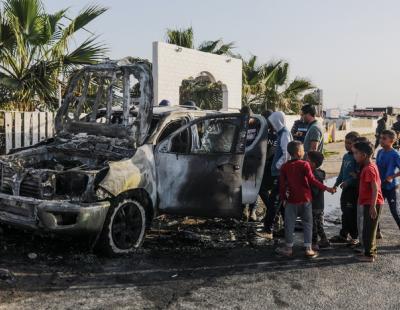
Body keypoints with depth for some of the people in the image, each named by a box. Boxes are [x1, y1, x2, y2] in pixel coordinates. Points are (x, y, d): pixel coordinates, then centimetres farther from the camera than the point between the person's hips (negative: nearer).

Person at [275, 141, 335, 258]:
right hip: (305, 199, -1)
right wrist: (326, 188, -10)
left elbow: (282, 184, 1)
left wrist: (283, 198, 11)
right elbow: (312, 180, -15)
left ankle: (288, 248, 16)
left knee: (289, 224, 10)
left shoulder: (285, 167, -1)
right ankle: (308, 249, 9)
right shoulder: (305, 165, -9)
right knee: (307, 224, 9)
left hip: (292, 201, 1)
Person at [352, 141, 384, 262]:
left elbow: (375, 188, -23)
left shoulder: (368, 169, -19)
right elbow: (375, 185, 19)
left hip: (371, 204, -10)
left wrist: (373, 206, -25)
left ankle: (369, 255, 4)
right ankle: (372, 251, 28)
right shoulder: (370, 166, 11)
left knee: (368, 229, -3)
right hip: (370, 203, 10)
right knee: (369, 229, 18)